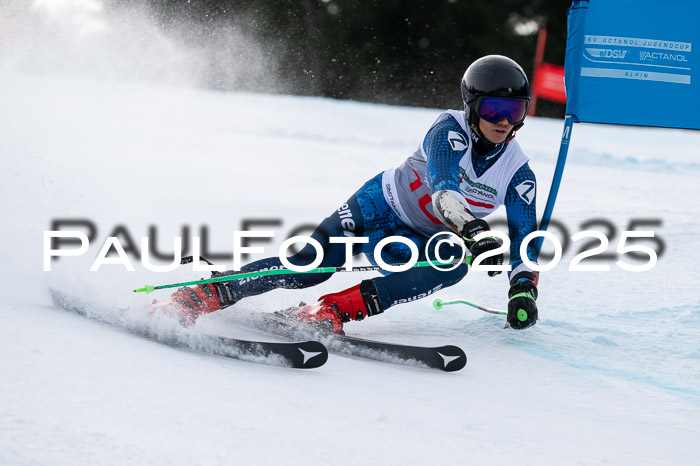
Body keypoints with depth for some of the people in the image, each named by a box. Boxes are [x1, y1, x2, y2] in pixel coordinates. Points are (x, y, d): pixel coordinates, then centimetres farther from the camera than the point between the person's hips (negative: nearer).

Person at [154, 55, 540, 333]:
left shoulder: (518, 174, -7)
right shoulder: (450, 130, -19)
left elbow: (526, 242, -3)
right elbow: (443, 190, -36)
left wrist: (524, 290, -22)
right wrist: (475, 231, -53)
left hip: (414, 241, 3)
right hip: (378, 207, -3)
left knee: (455, 264, -31)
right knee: (313, 264, -28)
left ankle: (331, 312, -37)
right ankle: (194, 299, -24)